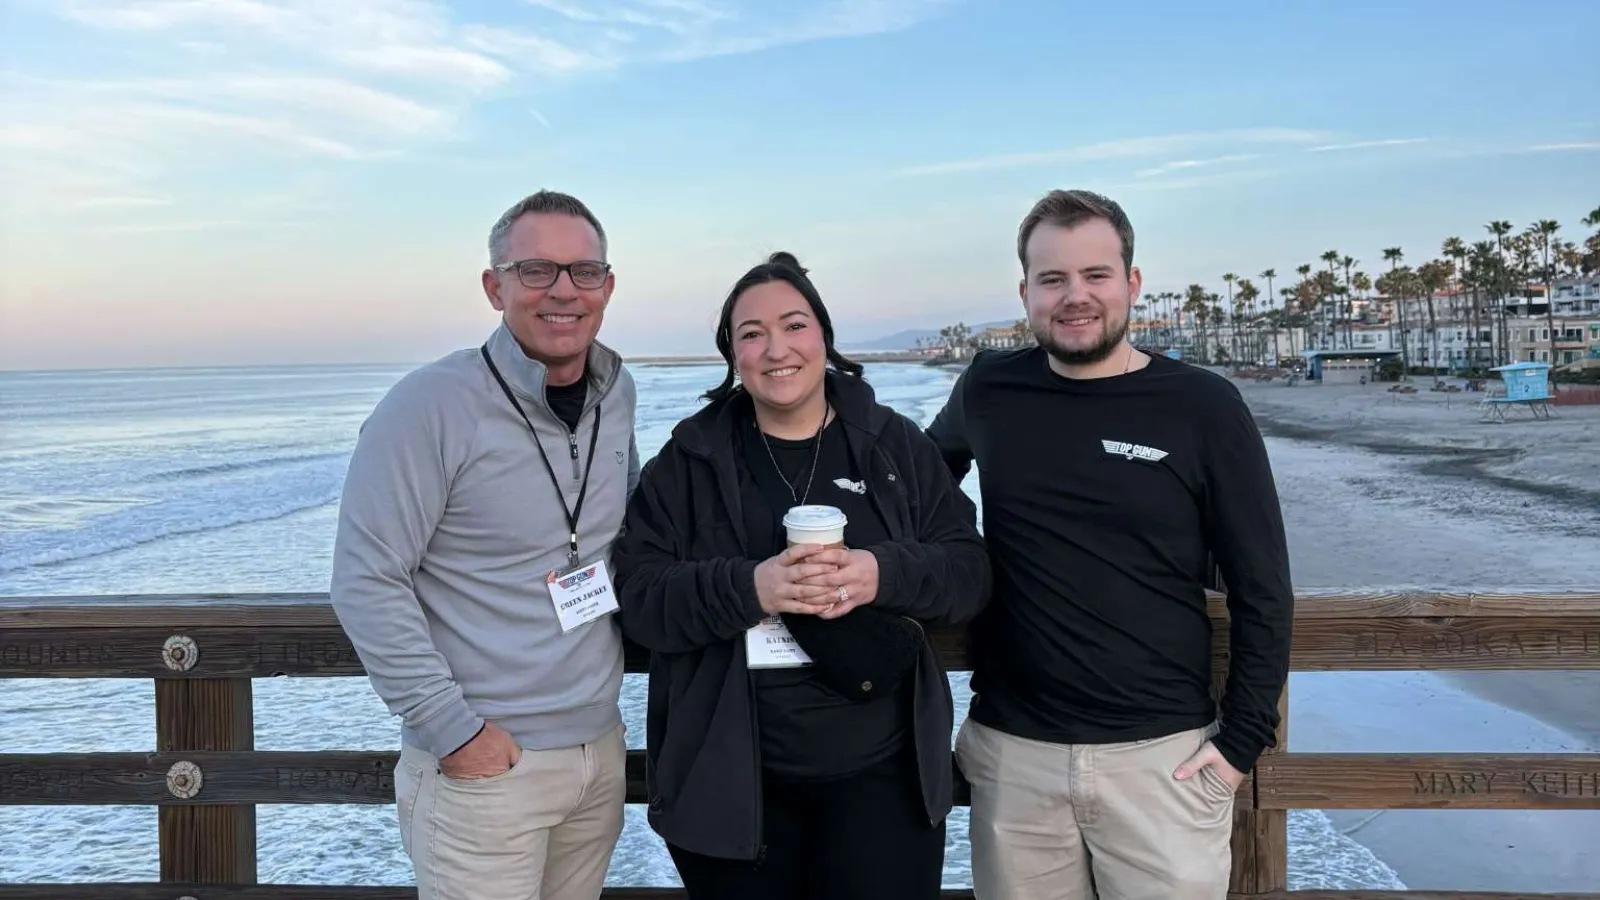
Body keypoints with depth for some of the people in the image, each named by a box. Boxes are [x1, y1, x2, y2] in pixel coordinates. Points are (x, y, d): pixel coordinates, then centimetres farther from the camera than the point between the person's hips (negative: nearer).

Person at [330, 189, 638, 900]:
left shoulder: (616, 391, 4)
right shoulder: (430, 406, -16)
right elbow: (366, 582, -16)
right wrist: (452, 727, -16)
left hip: (602, 749, 6)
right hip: (481, 763, -6)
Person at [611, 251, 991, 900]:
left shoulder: (896, 445, 4)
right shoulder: (687, 461, 1)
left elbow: (969, 572, 1)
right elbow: (638, 596, -6)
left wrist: (884, 575, -19)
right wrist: (748, 587, -23)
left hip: (881, 775, 1)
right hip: (729, 783, 0)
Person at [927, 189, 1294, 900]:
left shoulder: (1203, 408, -5)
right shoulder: (987, 391, 1)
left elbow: (1263, 593, -2)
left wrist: (1241, 739, -5)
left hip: (1163, 754, -2)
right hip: (1011, 752, 2)